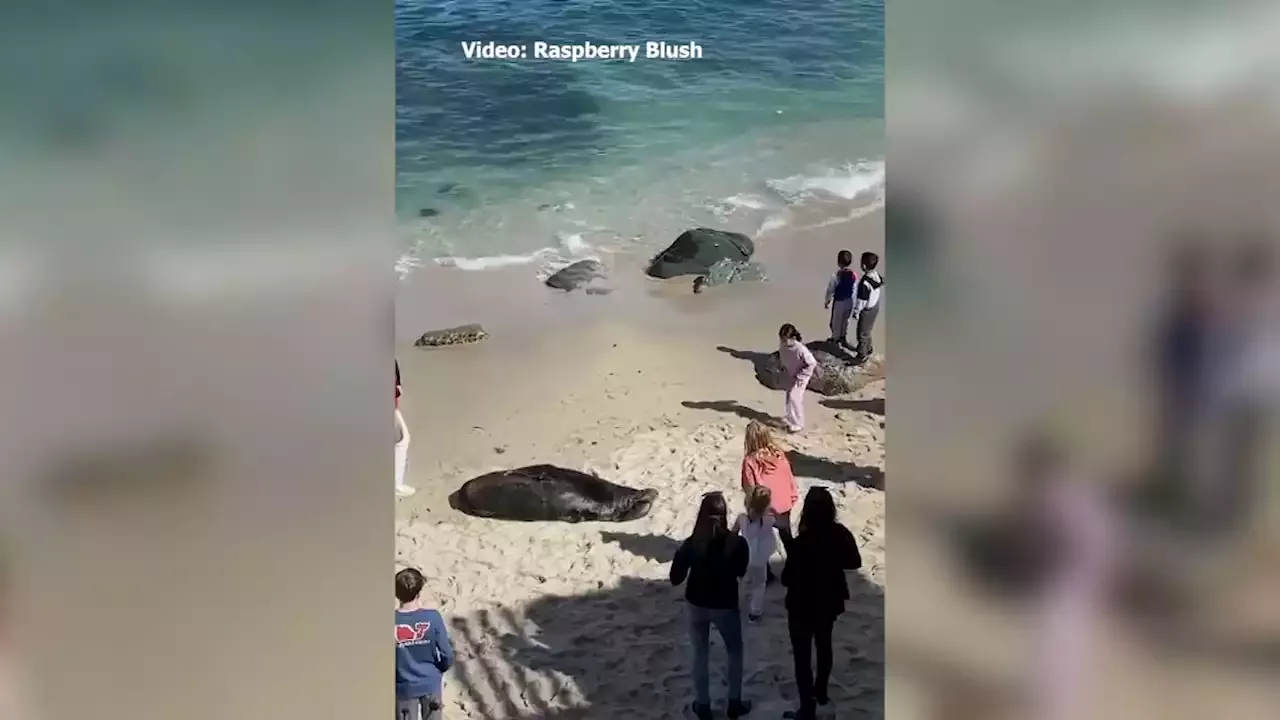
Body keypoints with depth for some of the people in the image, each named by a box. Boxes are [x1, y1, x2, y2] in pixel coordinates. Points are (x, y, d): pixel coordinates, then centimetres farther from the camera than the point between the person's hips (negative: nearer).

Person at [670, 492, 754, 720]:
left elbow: (675, 578, -7)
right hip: (725, 606, -1)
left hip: (697, 605, 1)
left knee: (701, 654, 19)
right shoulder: (737, 543, -18)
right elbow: (741, 572, 1)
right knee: (735, 651, 22)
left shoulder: (691, 544, -17)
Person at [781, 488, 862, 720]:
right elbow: (854, 562, 4)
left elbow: (788, 578, -20)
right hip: (829, 603, 6)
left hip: (803, 606, -6)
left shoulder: (802, 542, -30)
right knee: (824, 646, 27)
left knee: (803, 656, 8)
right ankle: (821, 692, 46)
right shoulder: (841, 534, -14)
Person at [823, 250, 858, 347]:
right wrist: (853, 301, 13)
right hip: (850, 301, 4)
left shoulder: (836, 276, -27)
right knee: (845, 320, 25)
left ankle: (835, 338, 37)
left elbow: (830, 290, -16)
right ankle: (843, 337, 43)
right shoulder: (854, 275, -14)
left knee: (836, 321, 19)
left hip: (839, 302, -4)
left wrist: (827, 301, 1)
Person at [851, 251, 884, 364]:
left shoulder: (865, 282, -34)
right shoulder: (876, 274, -10)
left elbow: (861, 300, -26)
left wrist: (856, 312, -12)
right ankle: (868, 349, 46)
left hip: (867, 310, -8)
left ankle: (862, 356, 22)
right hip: (875, 306, 8)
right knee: (867, 330, 28)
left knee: (862, 333, 9)